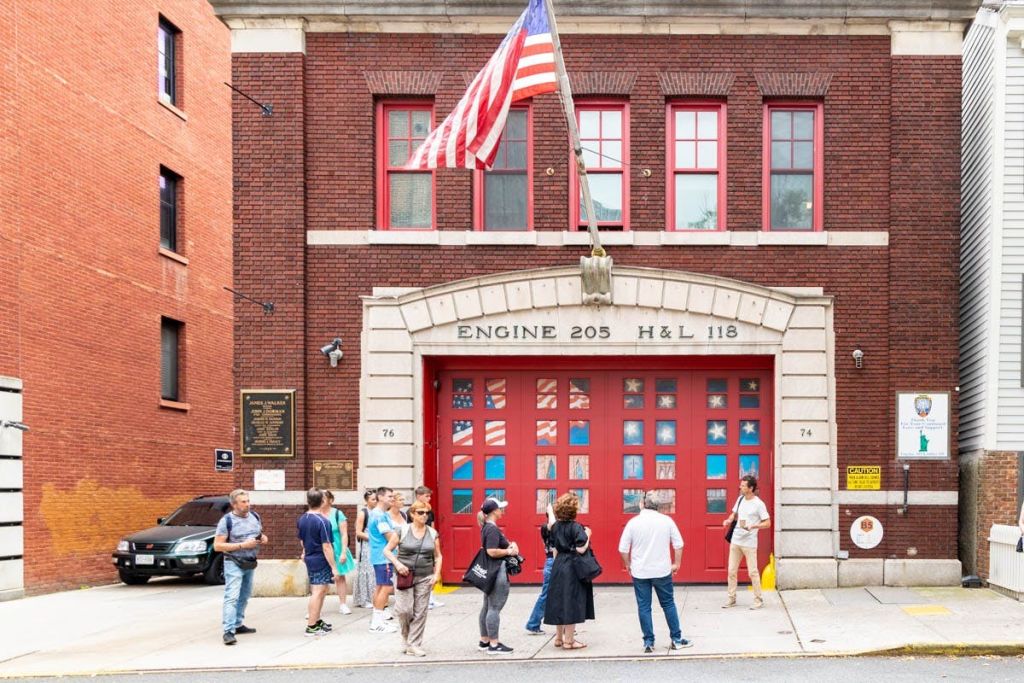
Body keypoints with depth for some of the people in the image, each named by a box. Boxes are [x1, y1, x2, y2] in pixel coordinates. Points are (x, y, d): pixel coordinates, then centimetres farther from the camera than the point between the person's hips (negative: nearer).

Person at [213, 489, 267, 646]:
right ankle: (228, 631, -19)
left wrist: (263, 539, -4)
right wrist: (242, 545, -22)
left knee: (244, 596, 14)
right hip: (234, 563, -7)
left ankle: (238, 624, 26)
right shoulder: (226, 521, -11)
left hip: (251, 563, 7)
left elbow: (262, 535, 22)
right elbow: (217, 546, -15)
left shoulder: (254, 516, 8)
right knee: (232, 597, -14)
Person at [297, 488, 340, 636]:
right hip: (321, 561, -8)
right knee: (318, 592, -4)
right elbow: (326, 547, -20)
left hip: (309, 559, 8)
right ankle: (311, 627, -2)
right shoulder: (322, 521, -19)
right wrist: (334, 567, -16)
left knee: (318, 591, 20)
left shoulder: (301, 519, 5)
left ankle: (316, 620, 30)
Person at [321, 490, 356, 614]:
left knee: (339, 577, 9)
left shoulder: (338, 514, -6)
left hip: (336, 551, -1)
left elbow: (344, 535, -6)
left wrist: (343, 552, -12)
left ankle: (343, 605, 18)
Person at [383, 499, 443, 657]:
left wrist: (436, 574, 0)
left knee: (420, 612, 1)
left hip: (425, 578, 3)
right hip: (405, 575, -3)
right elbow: (387, 550, 2)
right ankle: (406, 636, 19)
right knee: (404, 609, -10)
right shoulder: (402, 531, -2)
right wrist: (397, 563, -13)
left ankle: (414, 645, 10)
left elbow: (438, 556, 13)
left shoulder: (432, 534, 7)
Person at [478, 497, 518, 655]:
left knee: (487, 606, 15)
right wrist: (509, 551, -14)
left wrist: (510, 544, 7)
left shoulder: (487, 527, 13)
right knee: (494, 608, -7)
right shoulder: (492, 529, -18)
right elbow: (492, 552, -27)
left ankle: (484, 640, 23)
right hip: (497, 571, -11)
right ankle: (494, 644, -4)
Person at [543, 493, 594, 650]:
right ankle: (569, 641, 4)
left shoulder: (555, 527, 6)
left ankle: (559, 638, 23)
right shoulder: (576, 527, -15)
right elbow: (581, 549, -20)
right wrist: (587, 535, -6)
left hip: (558, 566, 7)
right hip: (572, 567, -7)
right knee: (572, 603, 0)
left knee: (559, 602, 14)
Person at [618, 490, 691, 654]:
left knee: (643, 607, 6)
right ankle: (677, 640, 16)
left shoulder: (633, 522, -6)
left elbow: (623, 548, -4)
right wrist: (676, 563, 13)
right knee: (668, 604, 12)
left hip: (640, 572, -1)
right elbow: (679, 544, 0)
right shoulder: (666, 520, -3)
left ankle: (648, 643, 8)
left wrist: (628, 565, 11)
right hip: (662, 571, 1)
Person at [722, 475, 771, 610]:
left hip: (749, 543, -6)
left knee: (753, 572, -1)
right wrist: (729, 520, 1)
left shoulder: (759, 504, -11)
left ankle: (758, 600, 10)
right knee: (732, 570, 9)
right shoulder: (740, 499, 8)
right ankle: (731, 599, 19)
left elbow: (767, 523, -11)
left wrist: (753, 526, -25)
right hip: (735, 540, 6)